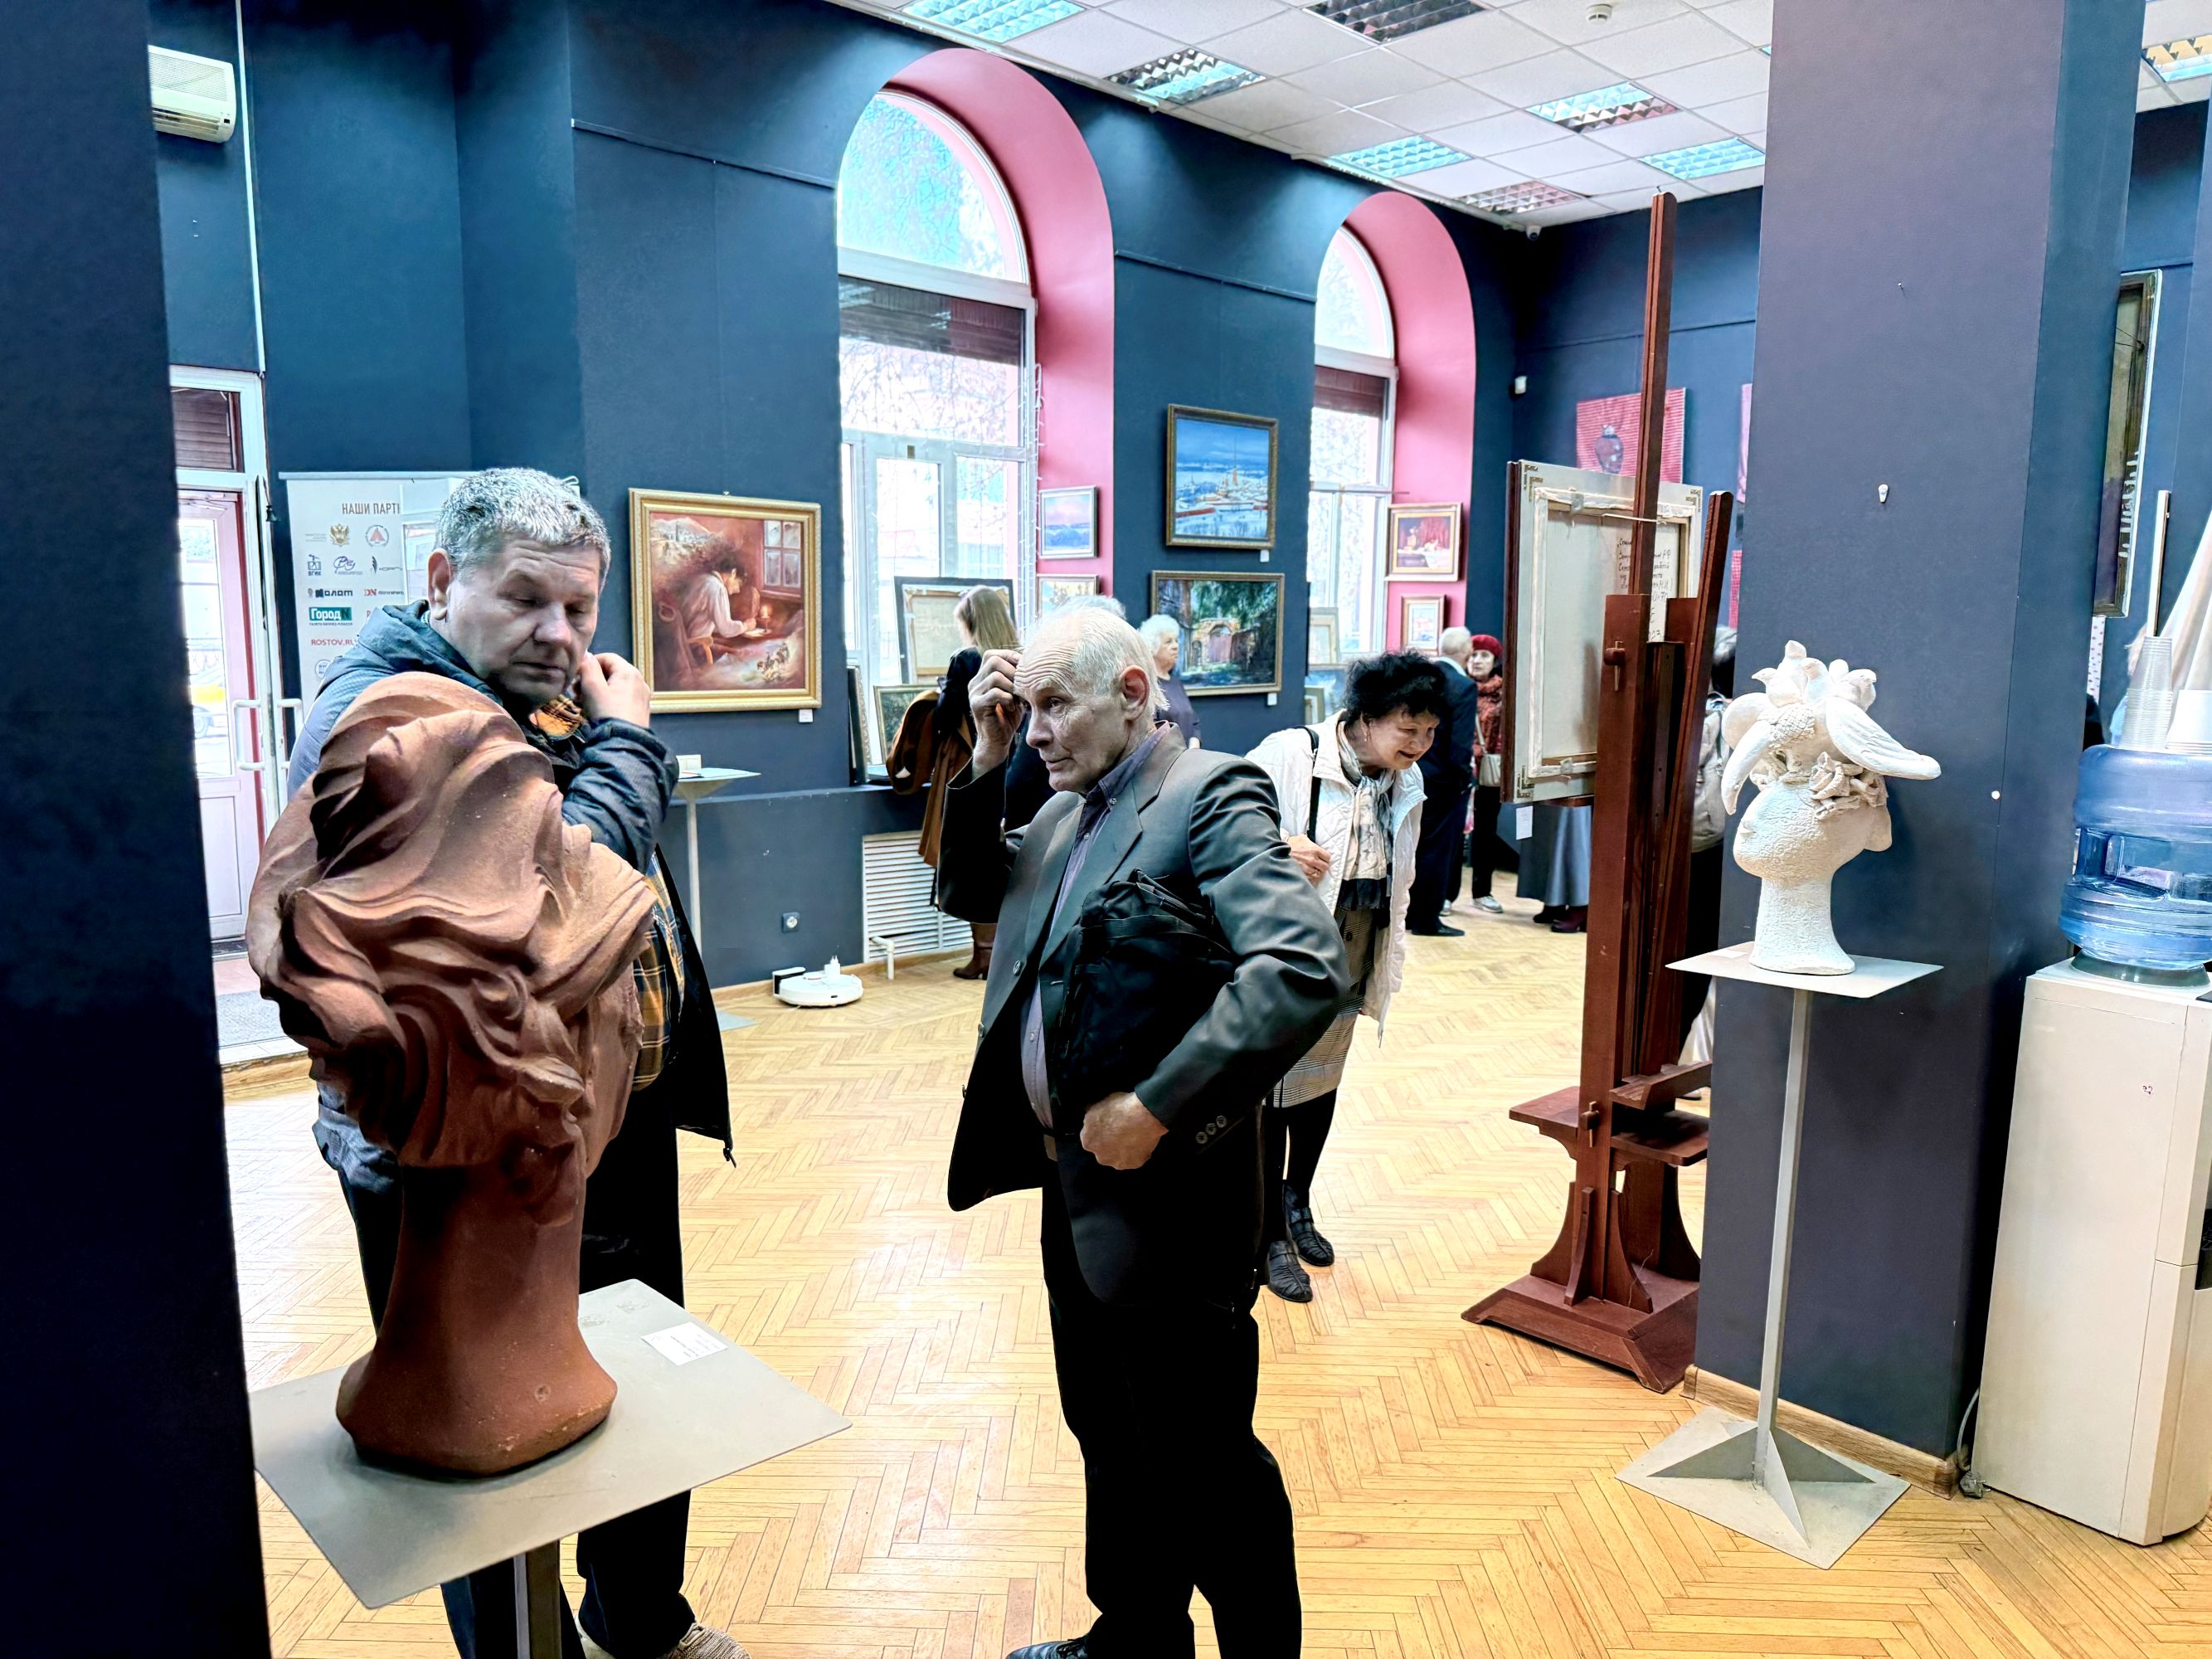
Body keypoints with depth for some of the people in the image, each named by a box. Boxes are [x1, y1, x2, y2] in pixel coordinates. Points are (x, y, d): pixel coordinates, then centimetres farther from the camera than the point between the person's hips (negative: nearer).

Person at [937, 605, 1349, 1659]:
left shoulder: (1209, 795, -16)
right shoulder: (1070, 812, 10)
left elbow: (1304, 968, -27)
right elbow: (972, 887, 22)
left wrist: (1155, 1107, -26)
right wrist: (986, 762, 6)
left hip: (1165, 1193, -8)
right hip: (1077, 1181, 9)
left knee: (1202, 1456, 6)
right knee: (1111, 1439, 23)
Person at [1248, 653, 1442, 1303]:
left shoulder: (1406, 784, 3)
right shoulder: (1291, 754, -19)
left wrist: (1391, 960, 13)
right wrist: (1277, 845, -32)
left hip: (1349, 967, 7)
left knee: (1323, 1084, 20)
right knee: (1276, 1091, 2)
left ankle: (1297, 1201, 41)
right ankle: (1272, 1237, 18)